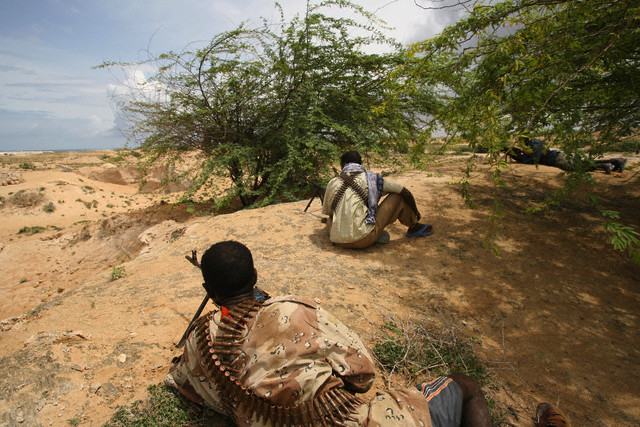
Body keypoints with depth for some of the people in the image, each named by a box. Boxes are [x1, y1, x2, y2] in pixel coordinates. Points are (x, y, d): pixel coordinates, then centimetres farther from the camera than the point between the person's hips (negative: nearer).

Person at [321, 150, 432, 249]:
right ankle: (414, 227, 31)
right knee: (397, 196, 10)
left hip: (339, 242, 3)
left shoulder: (332, 183, 8)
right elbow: (405, 192, 8)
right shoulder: (371, 178, 3)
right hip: (363, 240, -2)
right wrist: (415, 211, 27)